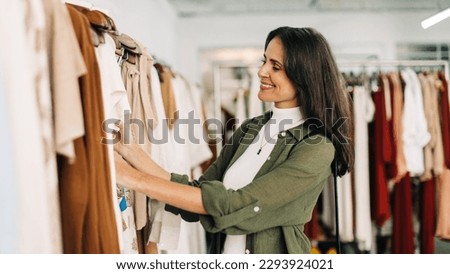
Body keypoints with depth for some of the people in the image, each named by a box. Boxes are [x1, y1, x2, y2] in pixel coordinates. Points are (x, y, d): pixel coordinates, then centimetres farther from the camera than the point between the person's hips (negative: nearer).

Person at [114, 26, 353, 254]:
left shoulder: (317, 148, -19)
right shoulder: (249, 129, 1)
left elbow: (237, 204, -26)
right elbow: (201, 192, -4)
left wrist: (137, 180, -26)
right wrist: (130, 152, -12)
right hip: (223, 250, 6)